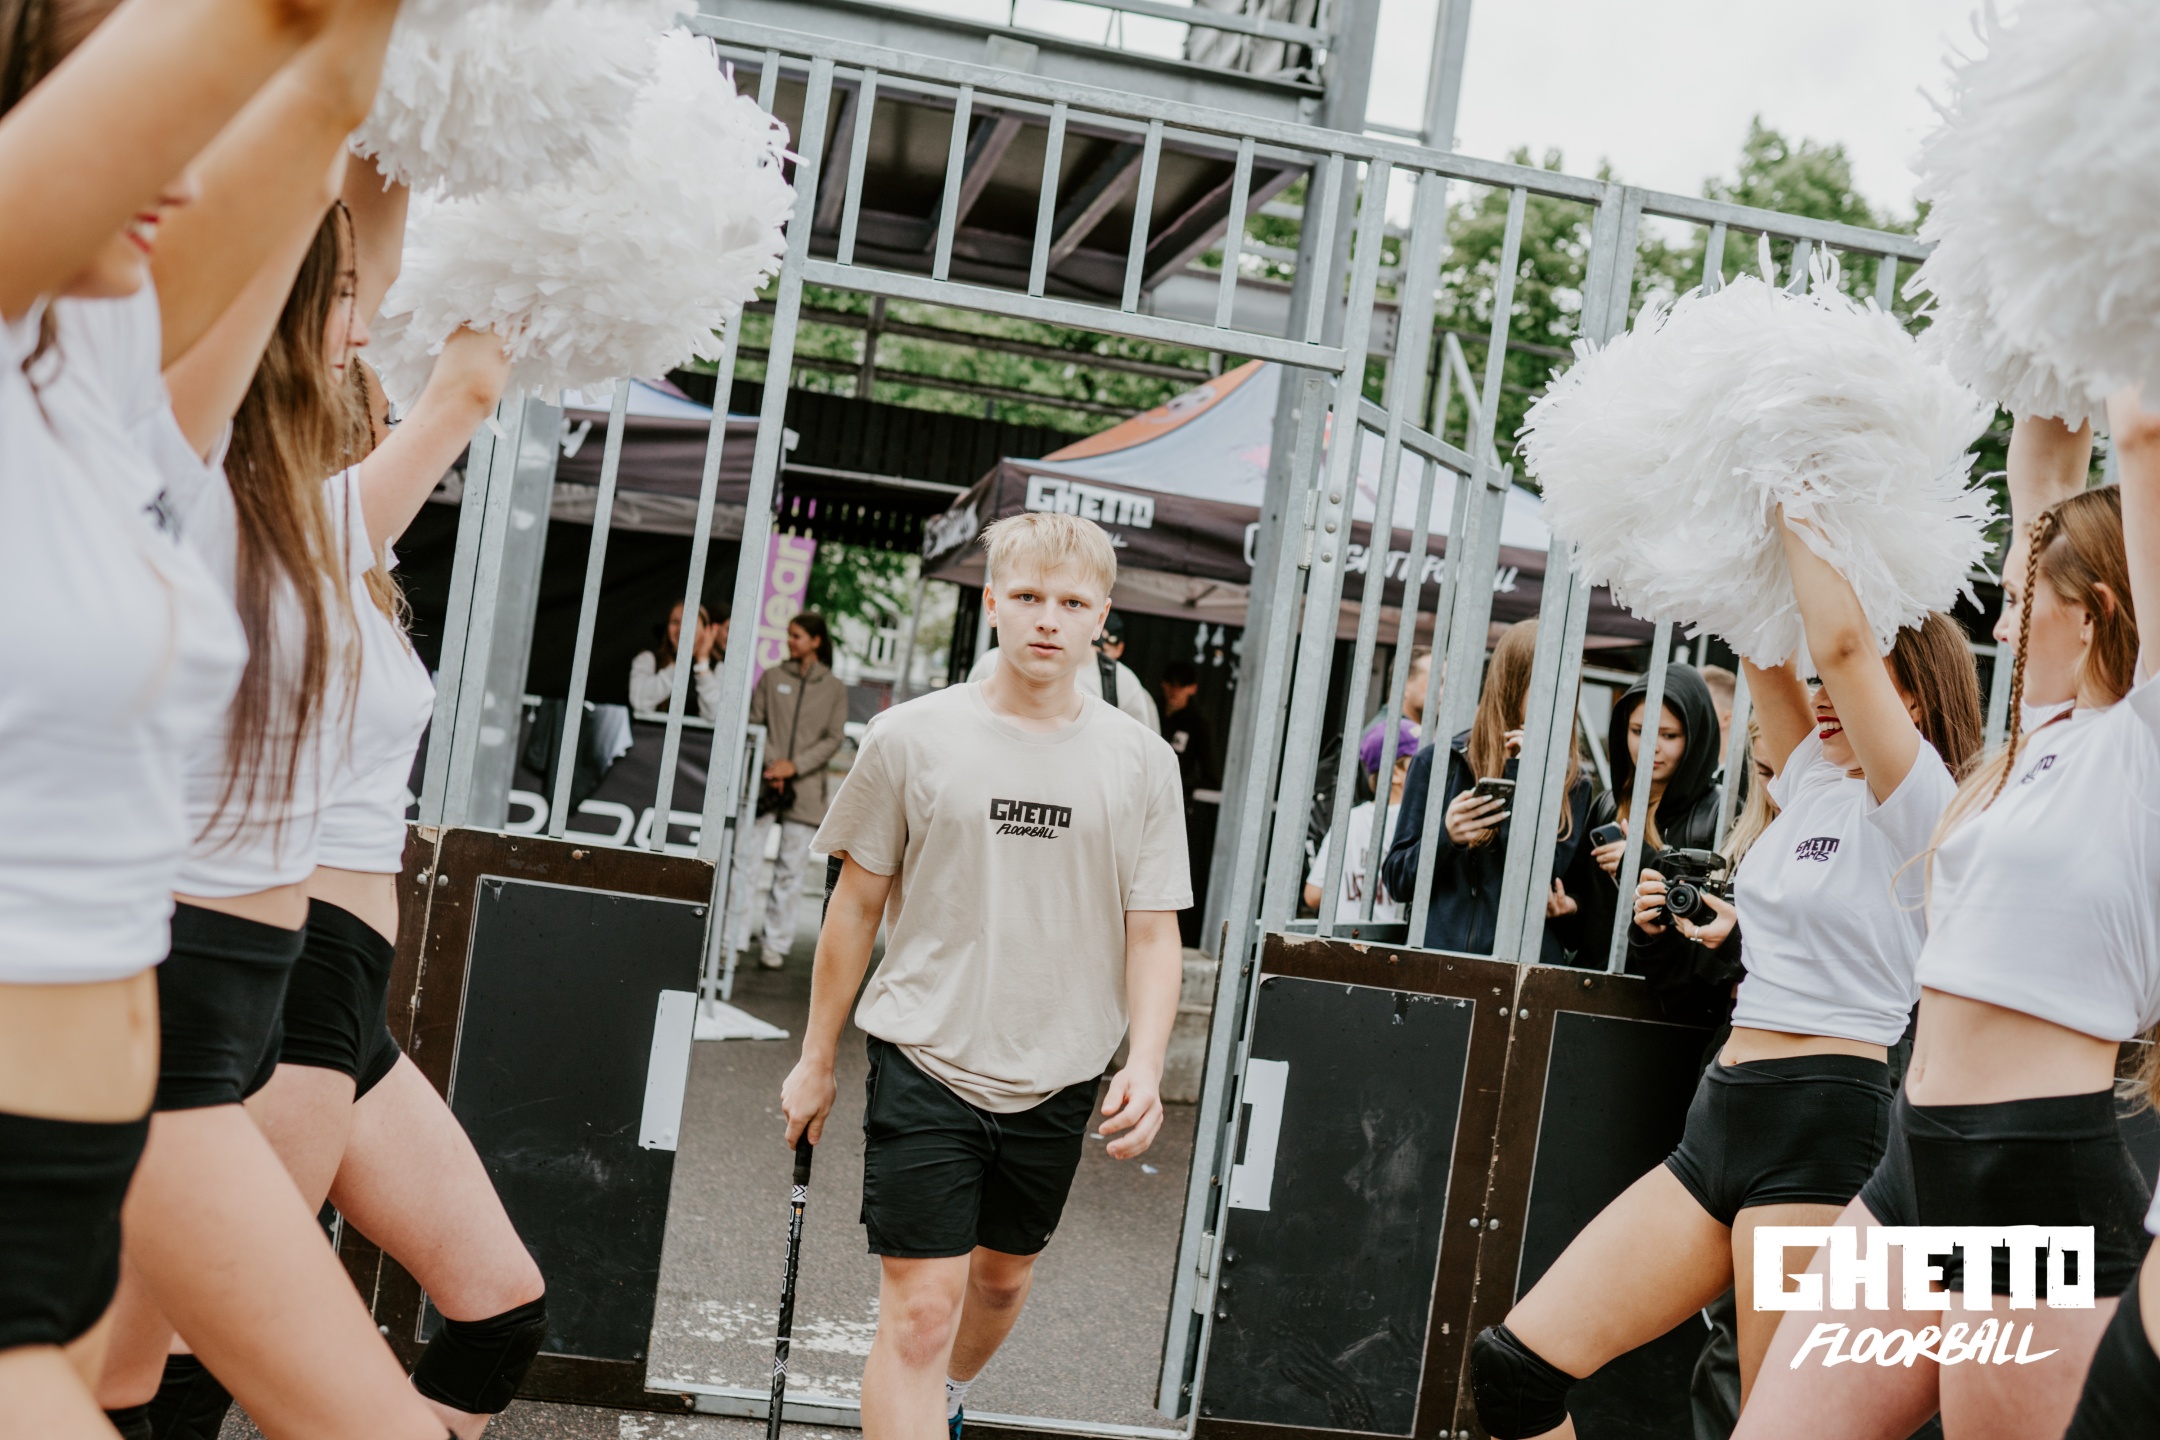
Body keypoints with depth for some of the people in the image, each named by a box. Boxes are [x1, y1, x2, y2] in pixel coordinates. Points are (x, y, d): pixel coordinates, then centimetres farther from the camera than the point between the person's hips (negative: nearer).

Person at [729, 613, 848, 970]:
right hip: (763, 782, 0)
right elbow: (754, 722, 5)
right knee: (747, 861, -4)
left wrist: (795, 765, -8)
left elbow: (835, 739, 2)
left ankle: (776, 944, 10)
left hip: (805, 789, 0)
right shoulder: (772, 677, 8)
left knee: (790, 869, 3)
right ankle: (735, 938, 0)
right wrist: (771, 763, -9)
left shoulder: (834, 688, 6)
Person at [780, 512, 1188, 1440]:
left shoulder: (1142, 762, -1)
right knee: (918, 1310, -8)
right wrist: (816, 1059, 7)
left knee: (1003, 1275, 20)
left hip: (1058, 1078, 3)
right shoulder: (911, 738, -5)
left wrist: (1144, 1065, -13)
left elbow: (1152, 933, 1)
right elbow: (857, 905, 3)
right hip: (926, 1061, -2)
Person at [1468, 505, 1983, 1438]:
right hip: (1724, 1116, 8)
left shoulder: (1916, 804, -6)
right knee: (1514, 1362, -1)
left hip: (1822, 1124, -8)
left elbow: (1841, 639, -19)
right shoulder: (1813, 781, 16)